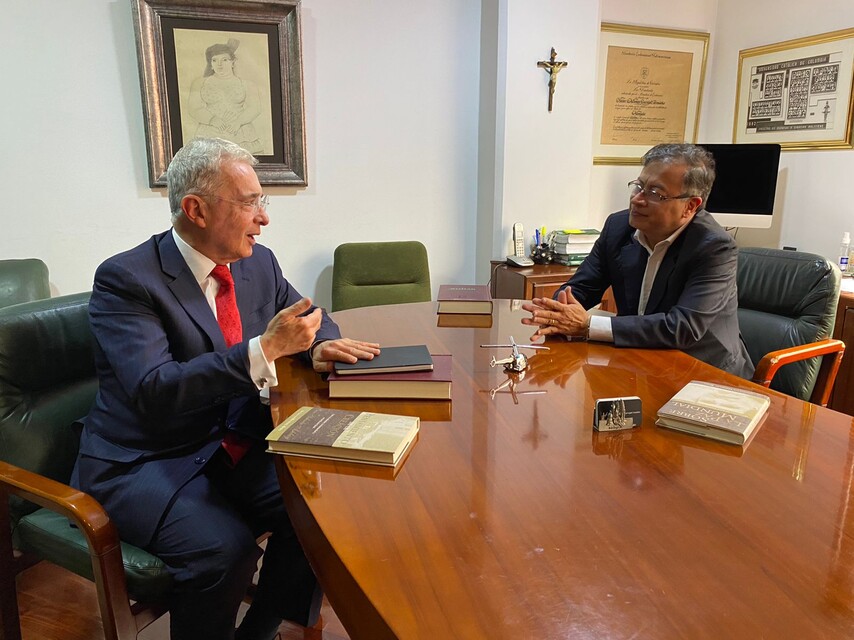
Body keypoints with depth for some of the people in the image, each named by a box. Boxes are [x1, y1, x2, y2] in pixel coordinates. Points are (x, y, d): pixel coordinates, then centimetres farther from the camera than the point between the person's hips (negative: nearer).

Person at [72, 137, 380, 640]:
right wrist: (265, 349, -32)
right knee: (225, 549, -29)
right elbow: (154, 393, -27)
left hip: (236, 446, 6)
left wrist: (320, 344, -7)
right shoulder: (126, 279, -15)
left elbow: (308, 315, 18)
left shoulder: (259, 263, 3)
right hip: (143, 465, -5)